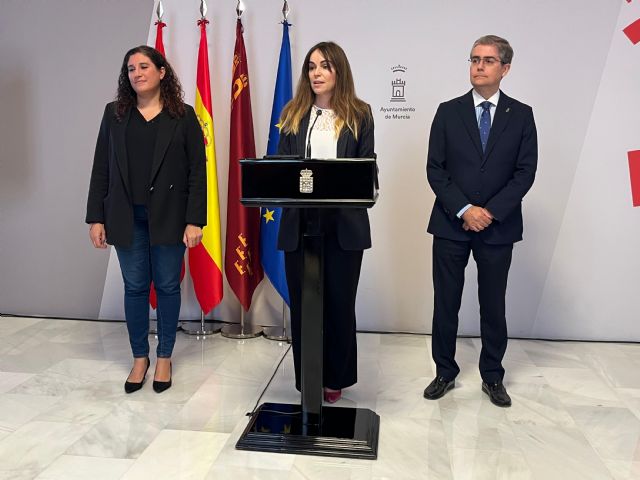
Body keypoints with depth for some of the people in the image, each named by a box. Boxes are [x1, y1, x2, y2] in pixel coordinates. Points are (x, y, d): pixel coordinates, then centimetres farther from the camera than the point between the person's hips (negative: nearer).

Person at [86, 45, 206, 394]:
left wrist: (194, 220, -10)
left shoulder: (183, 116, 0)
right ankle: (140, 357, 24)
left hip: (168, 217, -2)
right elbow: (101, 168, 6)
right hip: (126, 217, 2)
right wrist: (96, 218, 1)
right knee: (135, 287, 9)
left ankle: (164, 358, 22)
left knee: (167, 286, 6)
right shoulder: (114, 113, 7)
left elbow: (197, 171, -3)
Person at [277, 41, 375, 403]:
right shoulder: (293, 113, 10)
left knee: (340, 301, 6)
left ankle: (336, 378, 23)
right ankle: (307, 378, 21)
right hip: (299, 221, 2)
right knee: (302, 301, 7)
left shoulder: (359, 114, 5)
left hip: (345, 223, -1)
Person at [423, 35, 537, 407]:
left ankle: (493, 377, 26)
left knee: (494, 306, 10)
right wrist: (464, 210, -13)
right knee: (446, 304, 6)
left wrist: (490, 212, -13)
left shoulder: (521, 115, 4)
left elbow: (525, 172, -2)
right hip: (451, 224, 0)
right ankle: (445, 372, 23)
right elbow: (435, 169, -2)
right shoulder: (448, 112, 3)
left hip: (498, 227, 0)